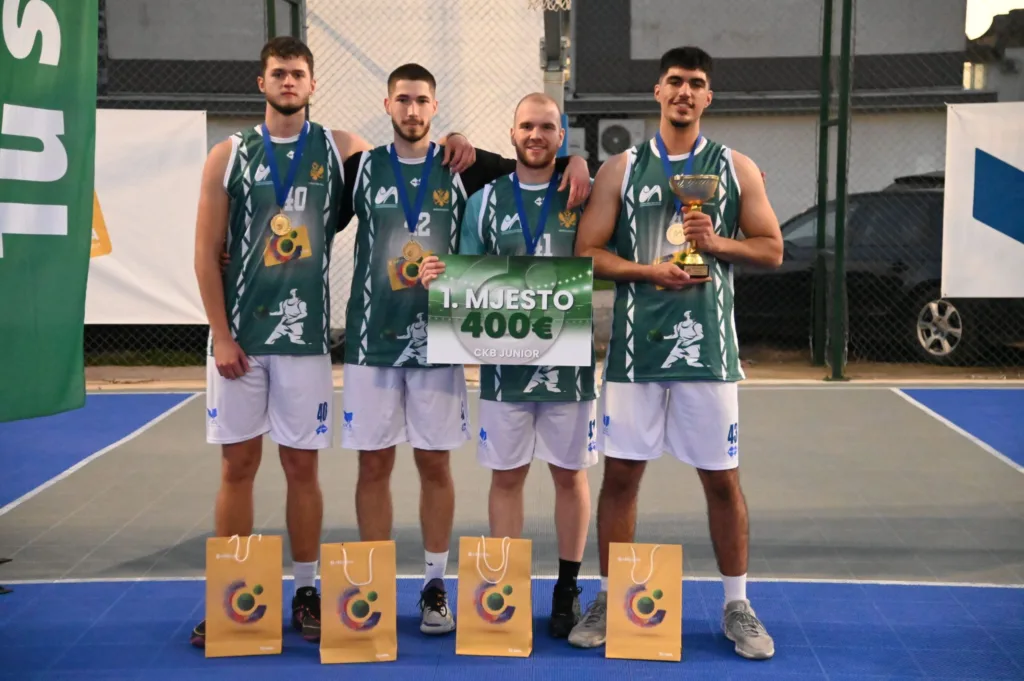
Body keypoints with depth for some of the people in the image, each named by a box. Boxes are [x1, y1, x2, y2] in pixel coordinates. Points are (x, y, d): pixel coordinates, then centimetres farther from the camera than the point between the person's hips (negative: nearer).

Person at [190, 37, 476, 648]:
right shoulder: (229, 156, 3)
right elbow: (207, 252, 1)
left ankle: (306, 592, 17)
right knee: (239, 463, 5)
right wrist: (221, 336, -5)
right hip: (239, 335, 0)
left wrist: (452, 143, -7)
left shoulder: (340, 149, 4)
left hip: (305, 335, 0)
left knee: (302, 464, 6)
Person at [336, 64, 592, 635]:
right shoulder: (362, 168, 5)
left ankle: (436, 586, 17)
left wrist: (575, 162, -10)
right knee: (374, 464, 4)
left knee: (435, 463, 5)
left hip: (437, 341, 0)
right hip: (372, 340, 0)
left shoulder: (461, 167, 4)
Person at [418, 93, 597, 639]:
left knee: (570, 472, 8)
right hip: (505, 360, 1)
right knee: (506, 474, 7)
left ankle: (567, 590, 21)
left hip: (568, 359, -1)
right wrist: (438, 278, -15)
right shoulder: (486, 199, 6)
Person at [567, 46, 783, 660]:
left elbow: (772, 249, 6)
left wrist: (717, 243, -12)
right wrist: (649, 271, -13)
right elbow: (588, 253, 2)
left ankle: (737, 605, 19)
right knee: (621, 473, 5)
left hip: (708, 345, 0)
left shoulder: (736, 168, 6)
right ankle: (609, 598, 20)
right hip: (637, 344, 1)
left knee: (722, 478, 6)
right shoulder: (622, 169, 6)